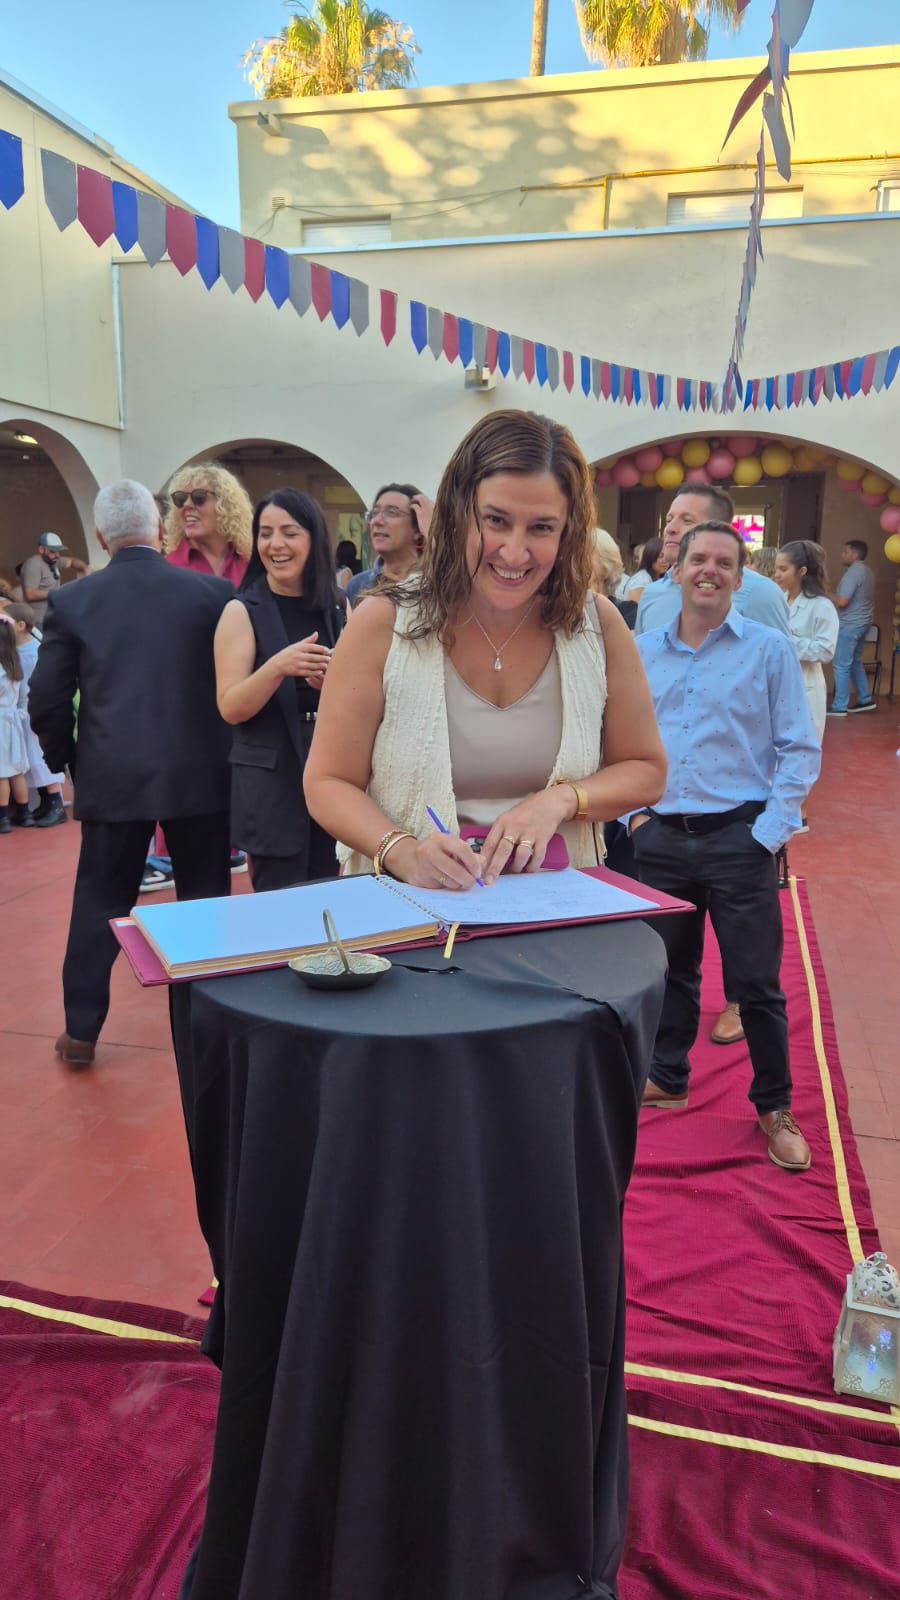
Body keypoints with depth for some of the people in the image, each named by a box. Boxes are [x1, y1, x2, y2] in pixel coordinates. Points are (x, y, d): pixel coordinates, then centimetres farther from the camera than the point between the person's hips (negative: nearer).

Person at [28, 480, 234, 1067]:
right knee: (205, 900, 13)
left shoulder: (71, 601, -1)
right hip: (199, 773, 0)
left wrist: (66, 760, 15)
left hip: (111, 777, 1)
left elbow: (47, 698, -1)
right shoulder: (214, 593, -3)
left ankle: (82, 1030, 20)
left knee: (99, 903, 13)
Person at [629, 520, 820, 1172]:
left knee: (758, 982, 4)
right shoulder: (642, 652, 8)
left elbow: (800, 751, -3)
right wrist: (634, 811, 4)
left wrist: (769, 831, -10)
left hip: (739, 837, -3)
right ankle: (667, 1079, 35)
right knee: (670, 969, 16)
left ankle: (775, 1107, 22)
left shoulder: (770, 649, -2)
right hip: (661, 837, 3)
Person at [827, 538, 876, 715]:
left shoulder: (853, 572, -18)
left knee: (841, 666, -4)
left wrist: (833, 598, -2)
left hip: (849, 624, -10)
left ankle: (839, 706, 0)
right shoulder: (867, 570, 13)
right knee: (855, 662, 19)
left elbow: (842, 602, -23)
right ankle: (865, 699, 23)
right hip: (862, 622, 10)